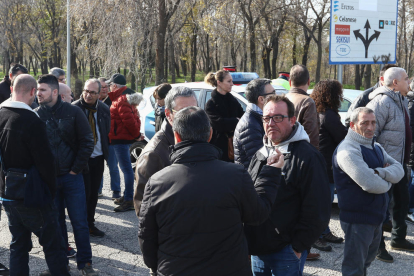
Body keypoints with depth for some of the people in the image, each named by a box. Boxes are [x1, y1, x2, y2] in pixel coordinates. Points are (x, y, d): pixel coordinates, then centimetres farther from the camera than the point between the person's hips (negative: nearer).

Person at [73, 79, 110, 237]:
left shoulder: (104, 109, 3)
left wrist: (104, 150, 9)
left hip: (98, 158, 5)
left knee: (94, 193, 11)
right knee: (83, 192, -2)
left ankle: (90, 224, 23)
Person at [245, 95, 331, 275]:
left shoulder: (307, 157, -13)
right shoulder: (260, 155, 12)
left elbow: (317, 211, -15)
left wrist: (298, 247, -13)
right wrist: (249, 240, 13)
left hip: (287, 252, -7)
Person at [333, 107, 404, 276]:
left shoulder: (376, 147, 11)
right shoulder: (348, 150, -21)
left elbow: (399, 170, -1)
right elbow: (370, 184, -28)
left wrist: (379, 172, -20)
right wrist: (388, 180, -7)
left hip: (376, 216, 9)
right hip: (357, 218, -9)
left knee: (367, 259, 25)